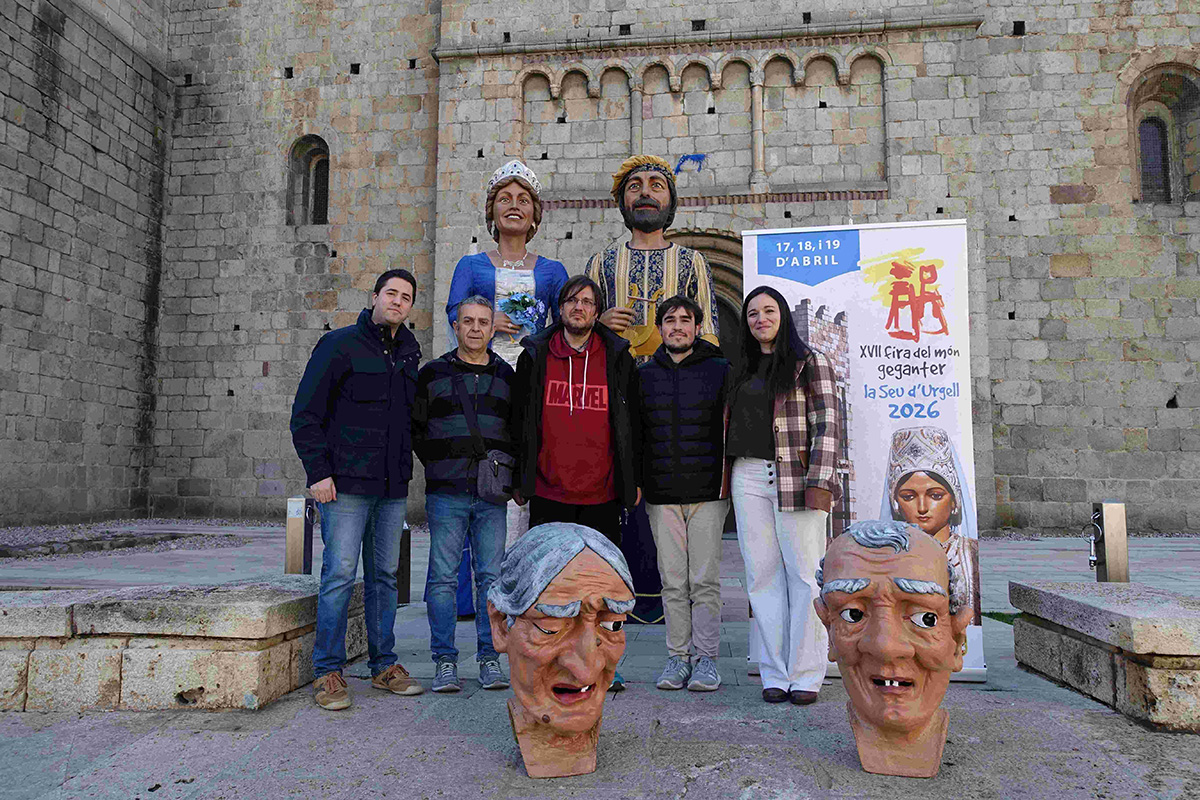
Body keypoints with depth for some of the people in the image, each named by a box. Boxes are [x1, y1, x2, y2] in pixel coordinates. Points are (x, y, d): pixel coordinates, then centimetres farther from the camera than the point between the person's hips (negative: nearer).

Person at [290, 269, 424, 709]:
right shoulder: (340, 344, -3)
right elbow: (305, 413, -5)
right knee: (340, 574, -5)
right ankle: (327, 671, 6)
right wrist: (318, 471, -11)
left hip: (392, 488, 6)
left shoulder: (409, 353, 13)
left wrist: (407, 469, 14)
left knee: (385, 576, 11)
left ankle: (384, 664, 21)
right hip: (347, 483, -5)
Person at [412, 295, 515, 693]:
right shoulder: (432, 373, 7)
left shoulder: (506, 376, 11)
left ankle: (490, 659, 14)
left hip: (492, 496, 1)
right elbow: (416, 427, 12)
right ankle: (445, 660, 10)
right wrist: (436, 464, 4)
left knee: (491, 576, 4)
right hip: (446, 493, -1)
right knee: (443, 577, 0)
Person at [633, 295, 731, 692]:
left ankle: (706, 659, 11)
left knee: (705, 580, 0)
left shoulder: (720, 370, 3)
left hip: (708, 492, -2)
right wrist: (635, 482, 8)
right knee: (673, 581, 7)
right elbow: (636, 432, 14)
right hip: (662, 493, 3)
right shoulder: (645, 374, 11)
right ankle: (678, 656, 17)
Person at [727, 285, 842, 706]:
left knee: (805, 574, -2)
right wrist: (728, 480, 14)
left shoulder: (810, 362, 3)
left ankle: (805, 675, 8)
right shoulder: (744, 369, 18)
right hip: (749, 478, 5)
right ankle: (775, 674, 12)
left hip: (797, 478, -4)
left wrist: (820, 482, -14)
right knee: (763, 576, 4)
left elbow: (827, 424, -4)